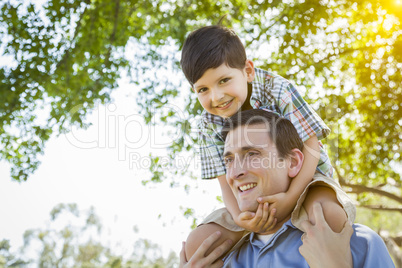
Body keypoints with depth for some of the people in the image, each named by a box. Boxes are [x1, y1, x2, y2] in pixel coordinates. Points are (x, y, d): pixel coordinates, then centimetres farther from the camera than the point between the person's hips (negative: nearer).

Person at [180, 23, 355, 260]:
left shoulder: (278, 91, -19)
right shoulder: (210, 124, -9)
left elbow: (310, 146, -20)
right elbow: (226, 179, -9)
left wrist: (290, 198, -33)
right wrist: (238, 216, -31)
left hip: (304, 179, -3)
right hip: (254, 200, 4)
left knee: (325, 212, -40)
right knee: (196, 244, -11)